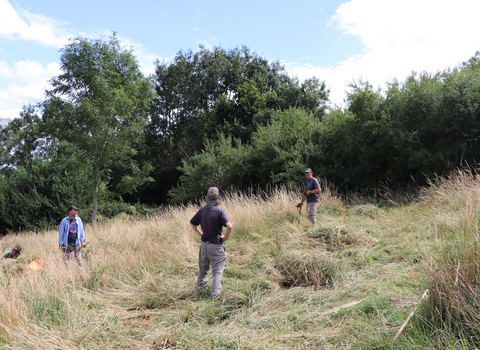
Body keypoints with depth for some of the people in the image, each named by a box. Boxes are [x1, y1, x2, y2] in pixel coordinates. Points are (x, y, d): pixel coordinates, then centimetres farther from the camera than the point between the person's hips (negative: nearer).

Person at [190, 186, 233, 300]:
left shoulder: (202, 210, 1)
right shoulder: (220, 211, -17)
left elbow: (192, 223, 12)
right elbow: (229, 226, -28)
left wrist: (201, 234, 11)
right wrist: (225, 238, -14)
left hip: (204, 244, 6)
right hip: (216, 246, -6)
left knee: (203, 268, 23)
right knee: (217, 271, 5)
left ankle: (200, 288, 40)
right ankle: (214, 294, 3)